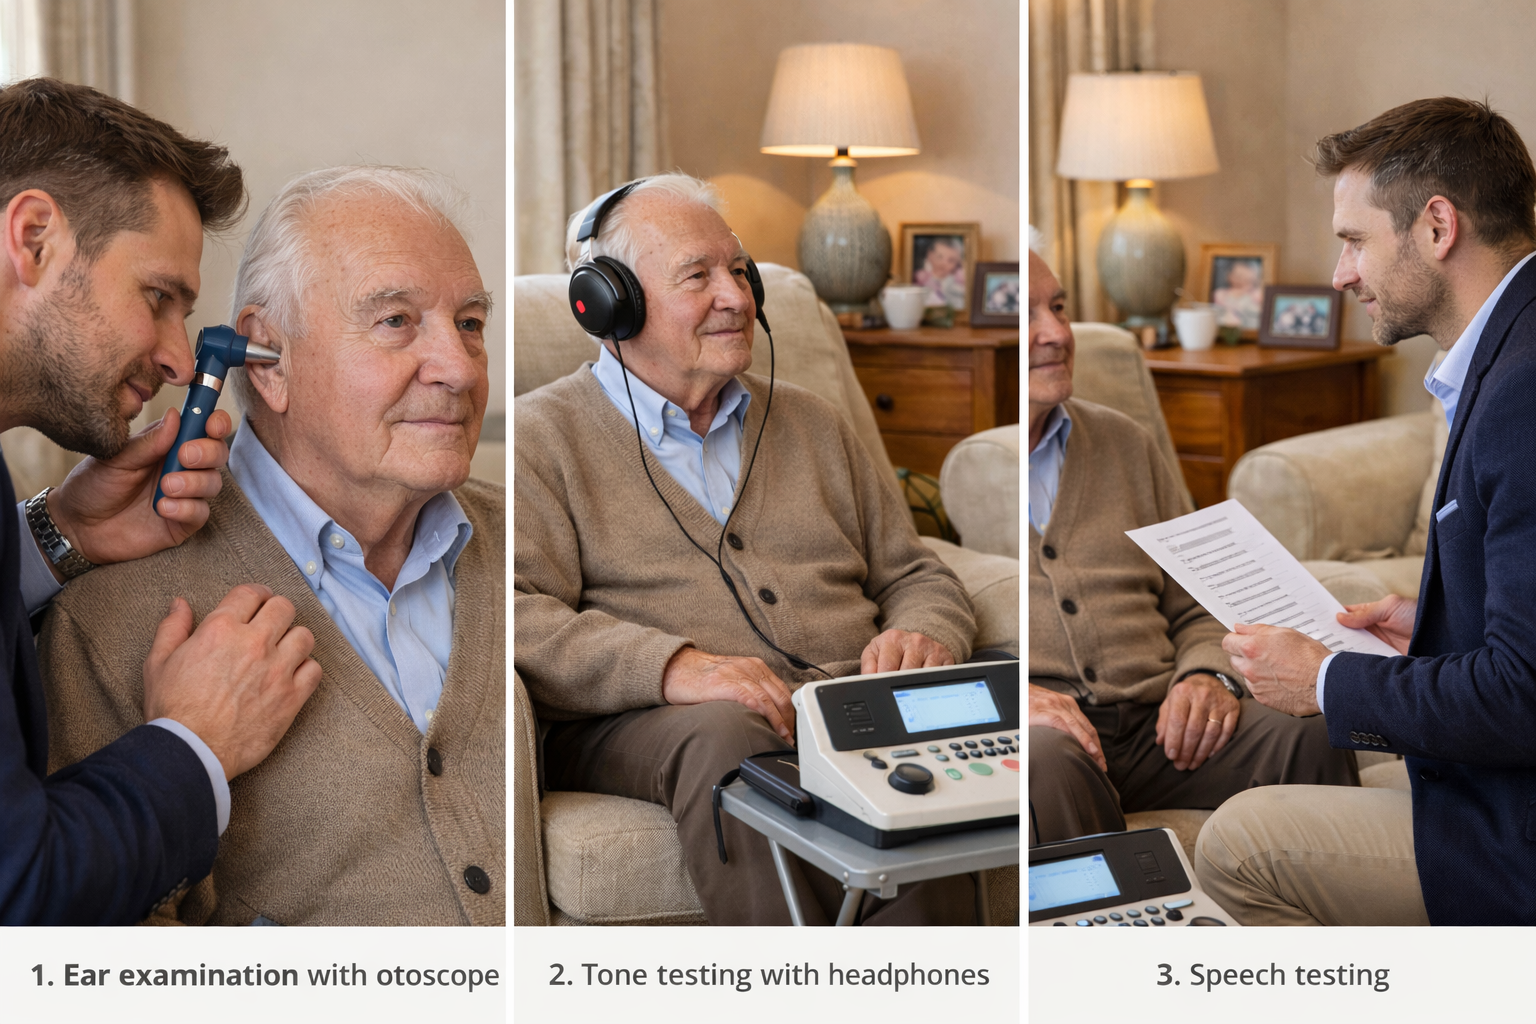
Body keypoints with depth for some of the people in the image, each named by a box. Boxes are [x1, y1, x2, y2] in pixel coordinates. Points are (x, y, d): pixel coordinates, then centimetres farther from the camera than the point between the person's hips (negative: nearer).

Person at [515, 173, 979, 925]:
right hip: (643, 725, -3)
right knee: (725, 736, -39)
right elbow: (521, 618, -5)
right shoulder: (540, 436, 10)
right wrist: (674, 666, -22)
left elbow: (916, 576, 27)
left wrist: (923, 637, 1)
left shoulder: (809, 424, 28)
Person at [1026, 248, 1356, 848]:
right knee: (1049, 765, -40)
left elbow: (1197, 610, 24)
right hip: (1033, 732, -4)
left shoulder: (1123, 442, 22)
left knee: (1312, 738, -23)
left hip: (1154, 724, 5)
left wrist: (1207, 675, 0)